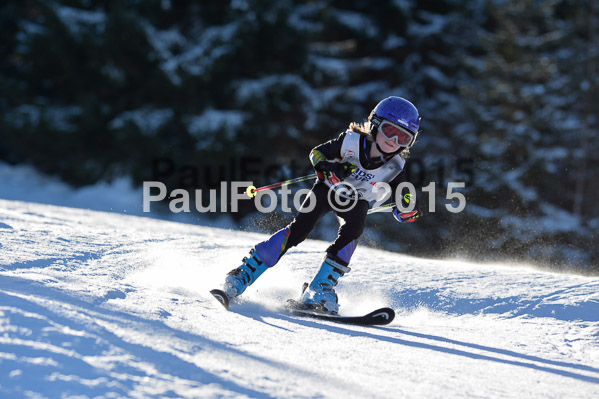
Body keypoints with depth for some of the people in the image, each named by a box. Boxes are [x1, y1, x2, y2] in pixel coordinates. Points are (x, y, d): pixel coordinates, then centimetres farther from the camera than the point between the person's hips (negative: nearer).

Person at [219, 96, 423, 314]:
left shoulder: (395, 168, -20)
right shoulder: (352, 141, -24)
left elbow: (400, 212, -14)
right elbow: (316, 152, -11)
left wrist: (406, 212, -37)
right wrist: (328, 167, -32)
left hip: (356, 202, 2)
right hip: (329, 188, -2)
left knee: (351, 232, -29)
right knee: (299, 230, -18)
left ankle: (318, 290, -24)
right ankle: (244, 274, -13)